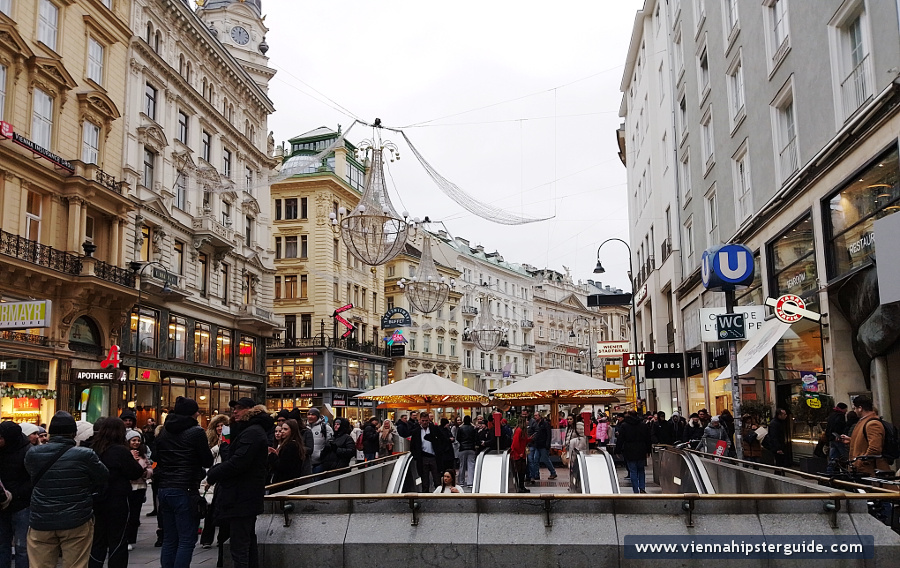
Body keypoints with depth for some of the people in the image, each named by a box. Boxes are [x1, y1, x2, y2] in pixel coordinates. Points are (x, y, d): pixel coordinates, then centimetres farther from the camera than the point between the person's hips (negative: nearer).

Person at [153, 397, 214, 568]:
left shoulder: (163, 431, 9)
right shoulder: (196, 432, -10)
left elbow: (157, 457, 21)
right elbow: (208, 462, -3)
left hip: (164, 489, 7)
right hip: (186, 490, -7)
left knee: (169, 540, 12)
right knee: (186, 541, -3)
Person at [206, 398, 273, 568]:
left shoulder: (252, 432, -16)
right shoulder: (249, 430, 18)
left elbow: (237, 463, -23)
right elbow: (231, 457, 17)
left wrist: (212, 474, -11)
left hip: (241, 498, -11)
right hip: (247, 496, 11)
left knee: (239, 549, -9)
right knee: (249, 544, 16)